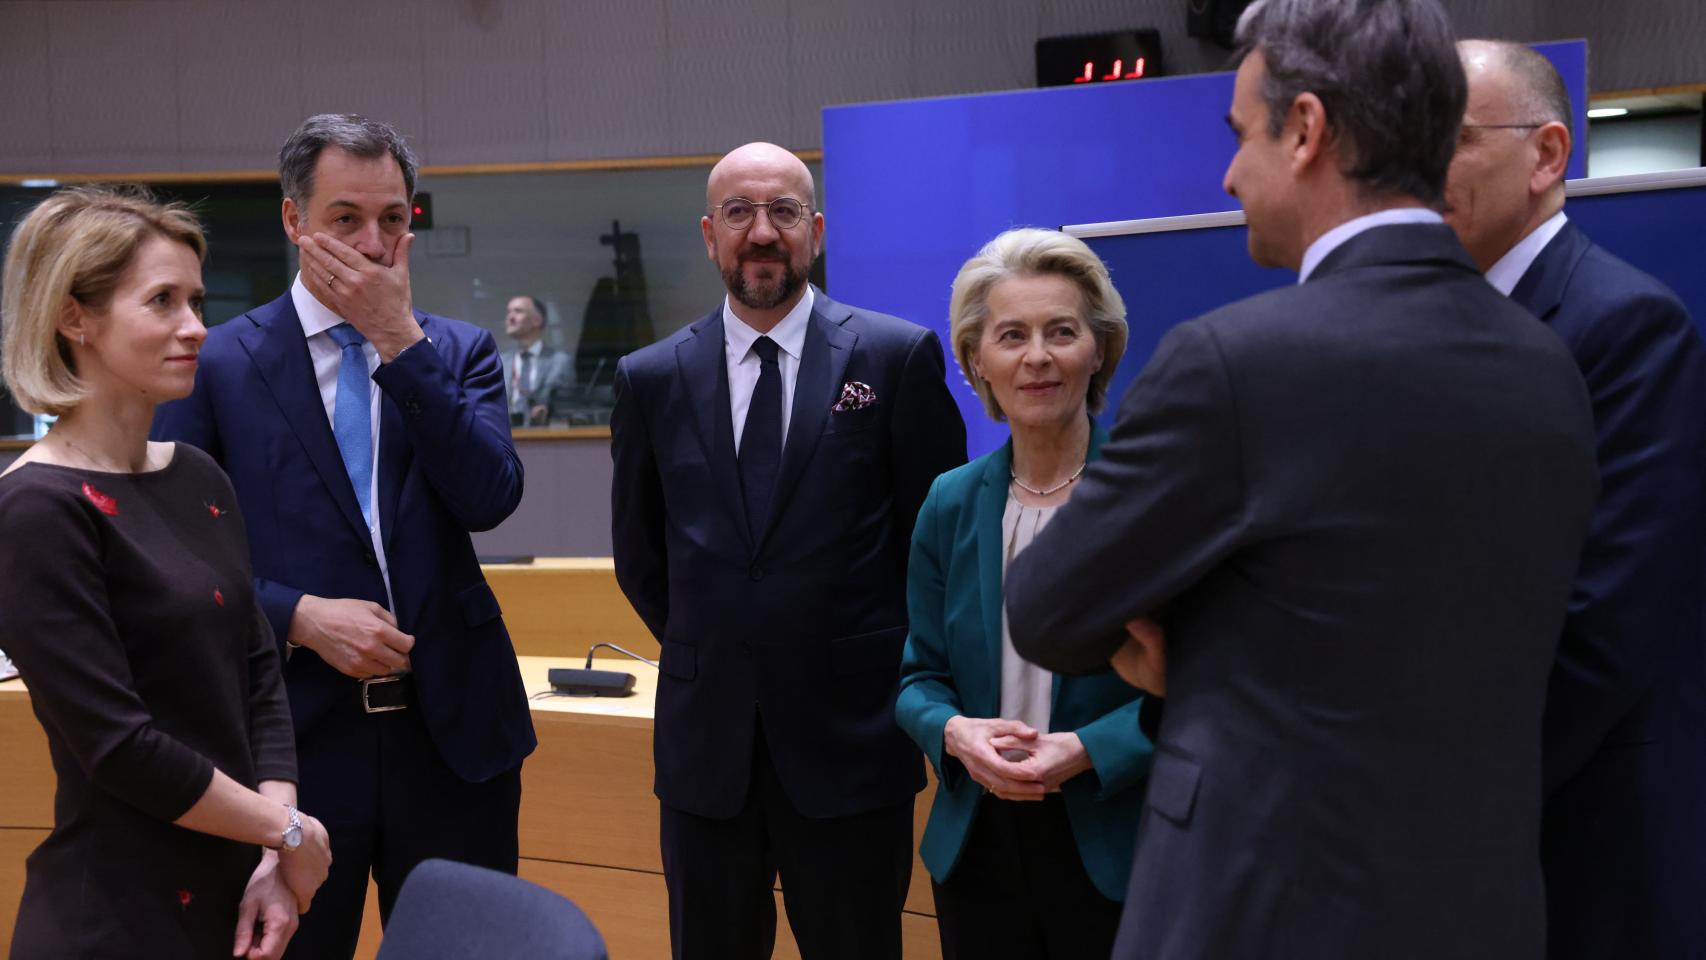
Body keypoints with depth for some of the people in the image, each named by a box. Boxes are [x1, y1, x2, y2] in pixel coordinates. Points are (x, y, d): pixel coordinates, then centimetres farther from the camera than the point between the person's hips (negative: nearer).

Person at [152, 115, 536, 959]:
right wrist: (300, 616, -15)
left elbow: (490, 499, -11)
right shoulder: (216, 363, 0)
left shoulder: (458, 352, 5)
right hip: (291, 739, -1)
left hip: (452, 734, 2)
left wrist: (402, 339, -13)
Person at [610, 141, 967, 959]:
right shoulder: (651, 378, 3)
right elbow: (638, 554, 13)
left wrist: (879, 663, 4)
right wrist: (710, 655, 10)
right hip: (705, 741, 2)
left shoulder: (898, 358, -4)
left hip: (852, 738, -2)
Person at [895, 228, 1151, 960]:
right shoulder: (951, 503, 3)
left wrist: (1086, 751, -22)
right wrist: (953, 730, -13)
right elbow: (920, 674, 8)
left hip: (1116, 848, -3)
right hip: (977, 843, 4)